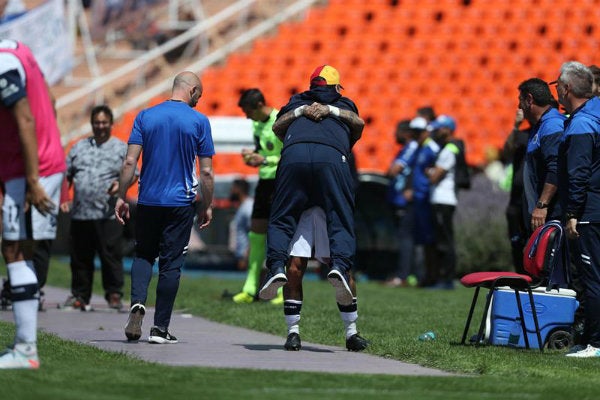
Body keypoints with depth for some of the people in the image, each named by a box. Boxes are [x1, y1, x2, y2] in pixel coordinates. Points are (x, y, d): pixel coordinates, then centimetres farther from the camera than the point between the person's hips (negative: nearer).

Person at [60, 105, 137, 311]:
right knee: (80, 257, 7)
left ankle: (114, 295, 0)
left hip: (108, 215, -3)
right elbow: (66, 175, 17)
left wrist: (121, 184, -14)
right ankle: (79, 295, 15)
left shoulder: (122, 149, 9)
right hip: (80, 213, 3)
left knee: (111, 256, -6)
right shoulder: (79, 147, 17)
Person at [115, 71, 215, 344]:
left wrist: (121, 197, 3)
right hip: (181, 202, -2)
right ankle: (160, 327, 4)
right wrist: (207, 206, 7)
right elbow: (206, 172, -3)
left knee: (143, 255, 16)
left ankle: (138, 303, -10)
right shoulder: (199, 121, -3)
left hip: (148, 199, 2)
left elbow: (130, 162, -3)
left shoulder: (145, 116, 2)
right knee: (171, 263, 5)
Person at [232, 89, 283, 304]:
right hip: (265, 181, 8)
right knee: (256, 232, 6)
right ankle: (250, 289, 10)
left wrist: (265, 160, -23)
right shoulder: (257, 123, 10)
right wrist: (252, 154, 2)